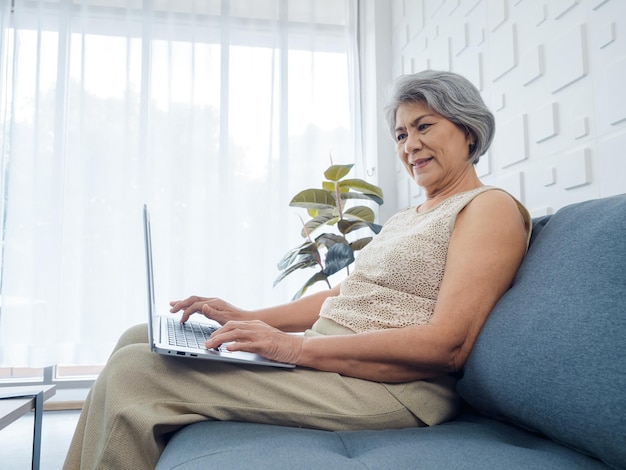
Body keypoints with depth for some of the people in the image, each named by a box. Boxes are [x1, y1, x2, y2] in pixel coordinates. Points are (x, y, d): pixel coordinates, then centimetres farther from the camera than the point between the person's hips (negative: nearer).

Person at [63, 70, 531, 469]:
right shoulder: (404, 219, 22)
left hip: (389, 384, -9)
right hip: (327, 358, 9)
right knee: (140, 340, 6)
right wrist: (245, 317, 5)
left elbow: (447, 346, -18)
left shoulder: (491, 207, -6)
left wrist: (297, 348, -23)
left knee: (134, 373, -18)